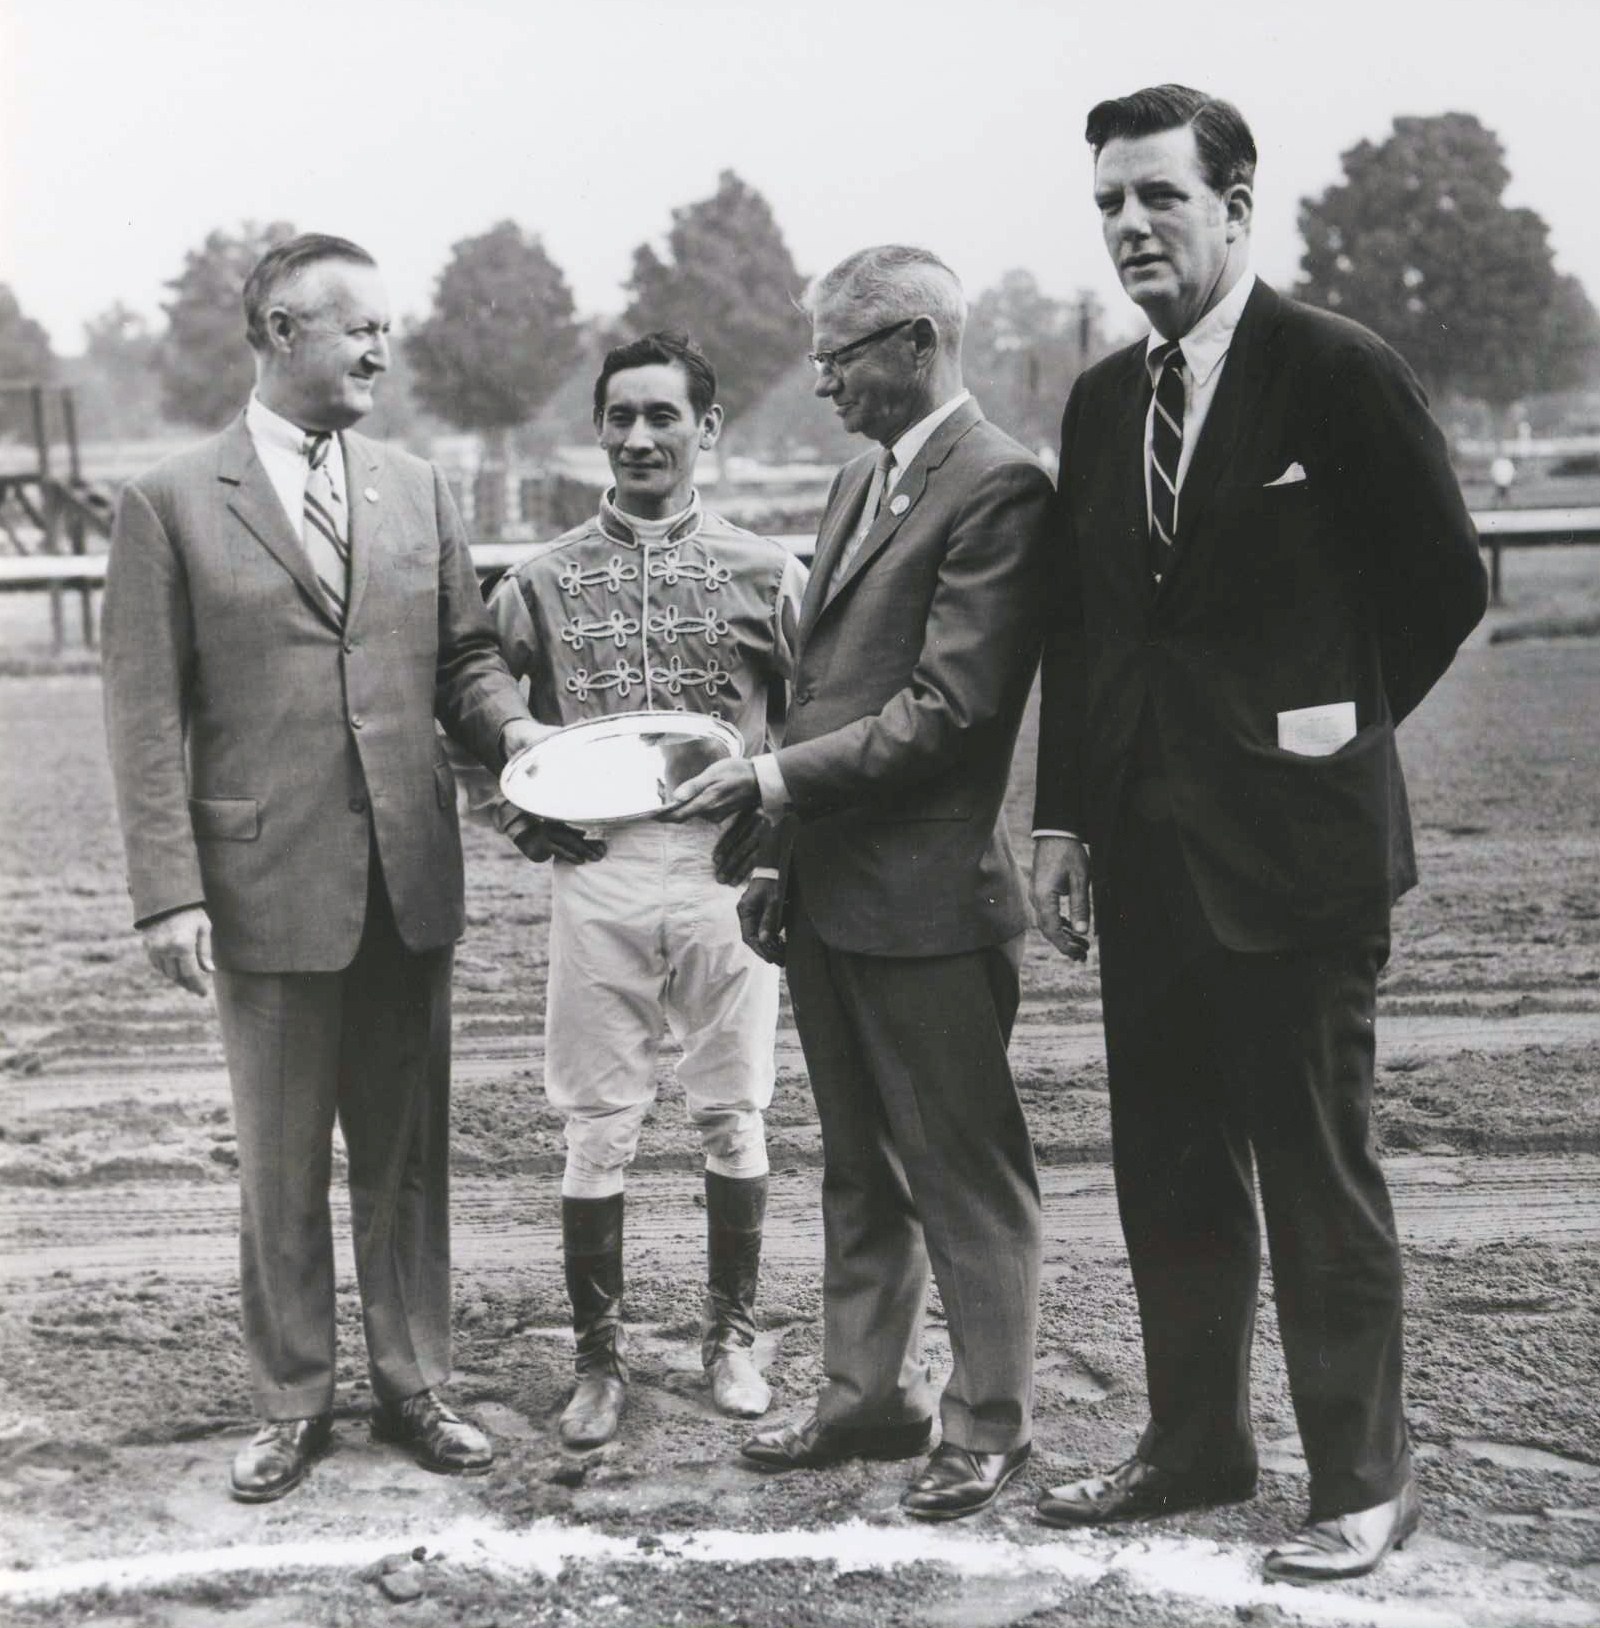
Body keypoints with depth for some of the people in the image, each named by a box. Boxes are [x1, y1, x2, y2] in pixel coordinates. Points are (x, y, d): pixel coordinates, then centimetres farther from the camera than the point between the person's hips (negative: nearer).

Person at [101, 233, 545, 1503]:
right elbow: (148, 717, -6)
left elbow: (463, 655, 13)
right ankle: (292, 1404, 24)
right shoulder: (171, 505, -3)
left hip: (411, 873, 3)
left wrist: (509, 726, -9)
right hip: (267, 877, -3)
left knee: (408, 1147, 12)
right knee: (281, 1164, 10)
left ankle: (414, 1384, 25)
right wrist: (169, 889, -12)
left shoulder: (418, 490, 8)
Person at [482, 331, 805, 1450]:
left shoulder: (765, 574, 4)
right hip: (598, 875, 0)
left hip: (725, 872, 0)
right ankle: (599, 1358, 16)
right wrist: (528, 820, -2)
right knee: (598, 1127, 3)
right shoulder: (543, 583, 6)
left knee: (734, 1117, 7)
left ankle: (732, 1337, 24)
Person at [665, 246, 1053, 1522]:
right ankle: (873, 1398, 30)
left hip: (928, 899, -9)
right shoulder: (861, 482, 16)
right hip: (831, 895, 9)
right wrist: (781, 859, 15)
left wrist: (777, 779, -18)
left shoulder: (999, 489, -13)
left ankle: (993, 1421, 16)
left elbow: (949, 707, -20)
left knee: (966, 1171, 3)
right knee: (860, 1166, 17)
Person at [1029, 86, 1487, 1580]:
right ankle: (1193, 1444, 28)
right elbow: (1078, 628, 13)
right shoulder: (1102, 401, 10)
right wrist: (1062, 817, 7)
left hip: (1292, 843, -6)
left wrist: (1331, 727, 3)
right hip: (1146, 843, 7)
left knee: (1317, 1172, 1)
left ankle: (1362, 1482, 14)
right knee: (1168, 1166, 14)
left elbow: (1444, 581, -2)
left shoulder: (1339, 374, -9)